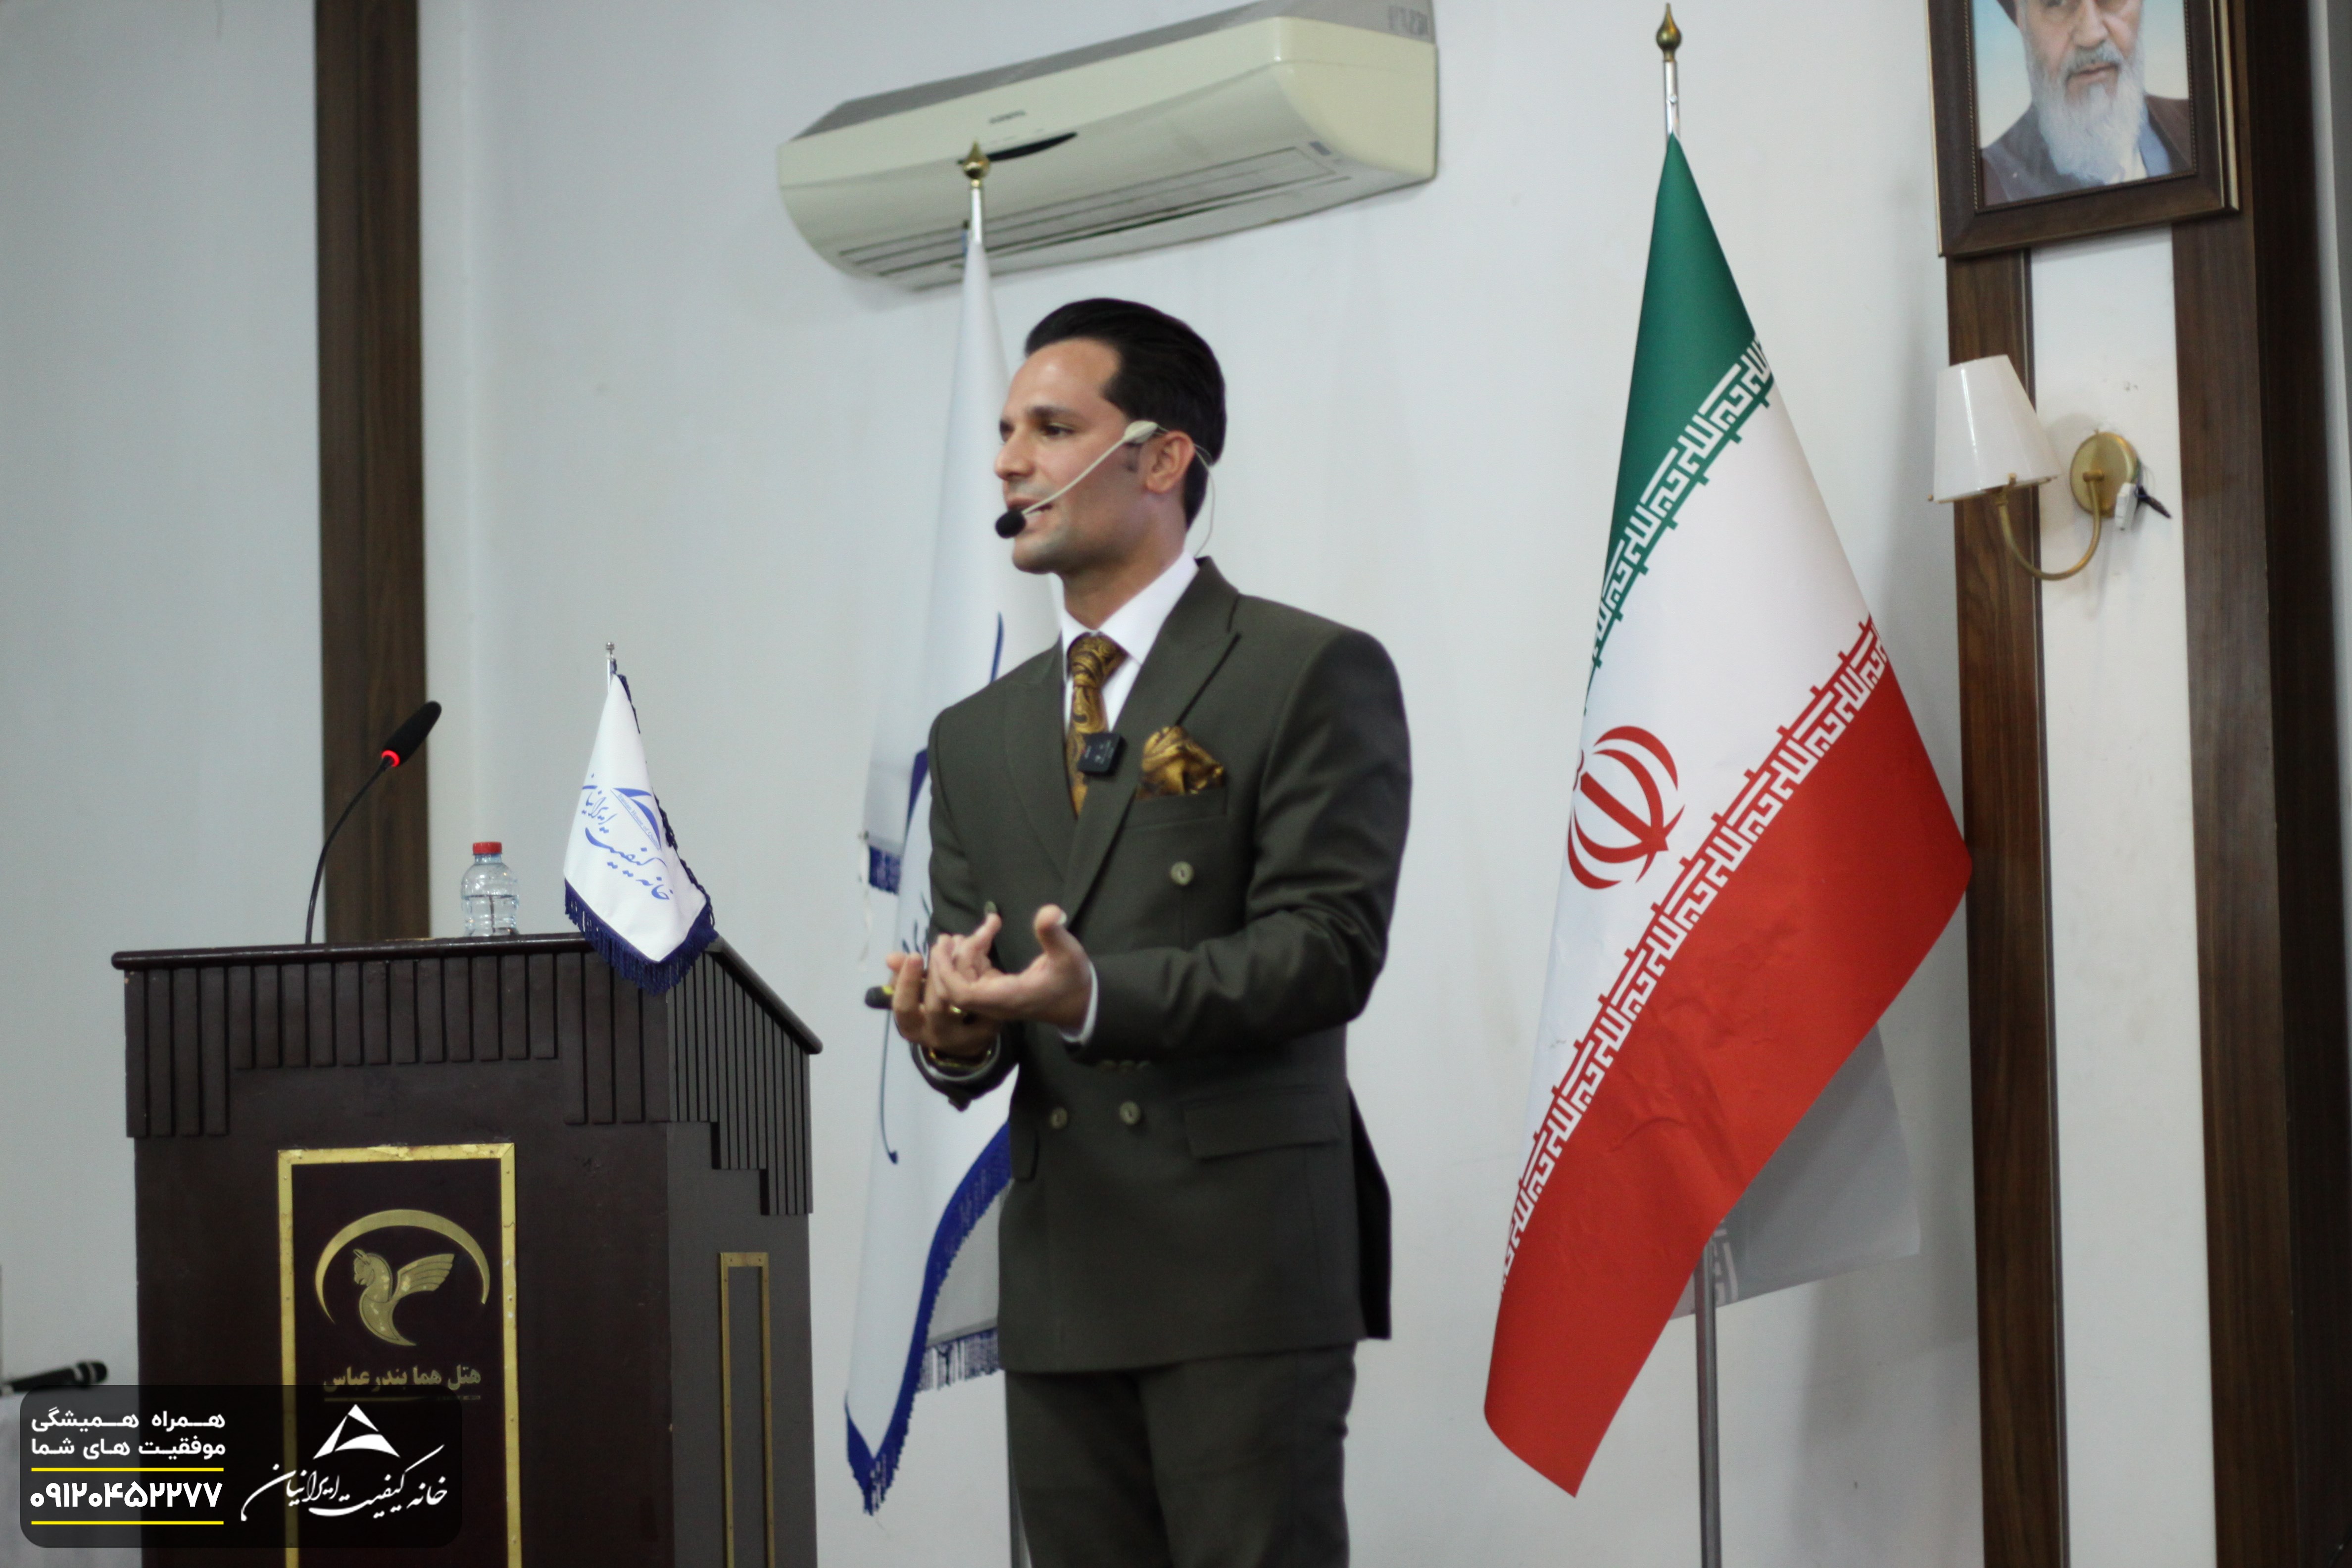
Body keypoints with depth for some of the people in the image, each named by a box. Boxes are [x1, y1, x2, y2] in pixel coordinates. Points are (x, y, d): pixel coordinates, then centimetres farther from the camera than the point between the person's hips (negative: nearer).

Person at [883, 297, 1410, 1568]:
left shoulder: (1313, 675, -2)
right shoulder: (978, 736, 18)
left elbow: (1329, 944, -11)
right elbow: (966, 975, 16)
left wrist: (1096, 997, -24)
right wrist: (954, 1035, -8)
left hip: (1242, 1265, -6)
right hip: (1059, 1276, 6)